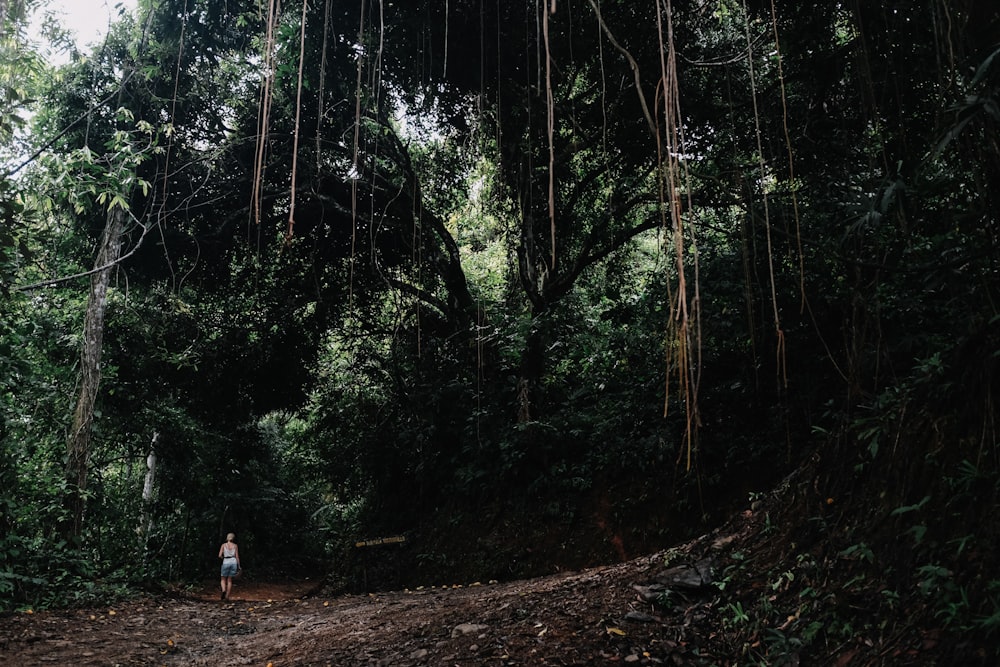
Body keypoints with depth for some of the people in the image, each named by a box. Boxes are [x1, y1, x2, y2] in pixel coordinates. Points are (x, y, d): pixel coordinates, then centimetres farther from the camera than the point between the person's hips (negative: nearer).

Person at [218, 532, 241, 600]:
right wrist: (239, 566, 8)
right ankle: (227, 597, 6)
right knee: (230, 580, 9)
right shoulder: (235, 546, 6)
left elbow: (220, 555, -3)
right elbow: (237, 556, 3)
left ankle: (223, 591, -18)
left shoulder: (223, 545, 3)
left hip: (226, 562, -1)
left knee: (223, 580, 11)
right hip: (233, 562, 2)